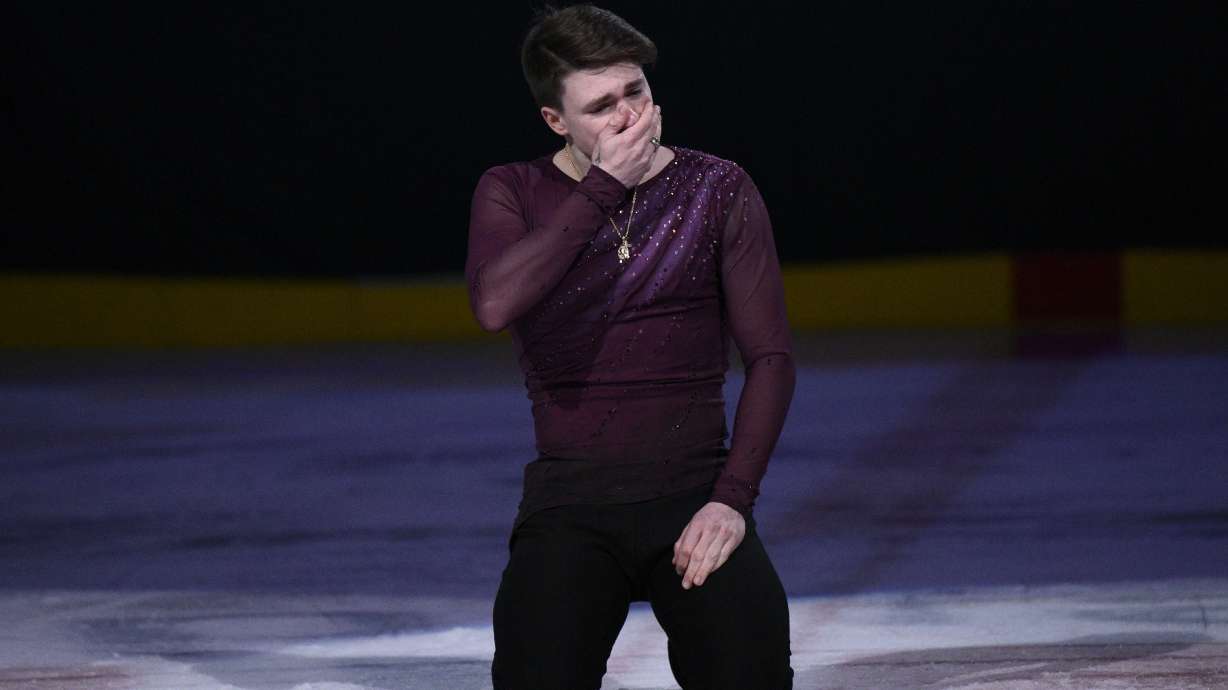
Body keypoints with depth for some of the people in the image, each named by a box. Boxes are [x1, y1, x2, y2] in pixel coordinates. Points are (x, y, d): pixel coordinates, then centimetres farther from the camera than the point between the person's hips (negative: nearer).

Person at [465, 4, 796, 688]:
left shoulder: (718, 190, 4)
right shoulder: (512, 194, 4)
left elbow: (771, 356, 1)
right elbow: (495, 305, -18)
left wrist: (732, 500, -12)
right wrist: (603, 186, -15)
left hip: (695, 485, 0)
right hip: (570, 496, 0)